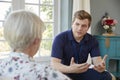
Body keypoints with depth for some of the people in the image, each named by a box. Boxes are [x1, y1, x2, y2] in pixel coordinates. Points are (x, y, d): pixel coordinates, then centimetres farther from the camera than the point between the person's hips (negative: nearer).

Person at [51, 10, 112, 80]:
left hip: (82, 72, 4)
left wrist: (101, 66, -40)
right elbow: (54, 64, -27)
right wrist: (70, 69, -47)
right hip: (64, 72, -4)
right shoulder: (60, 38, -18)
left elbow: (97, 60, -14)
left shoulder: (92, 40, -5)